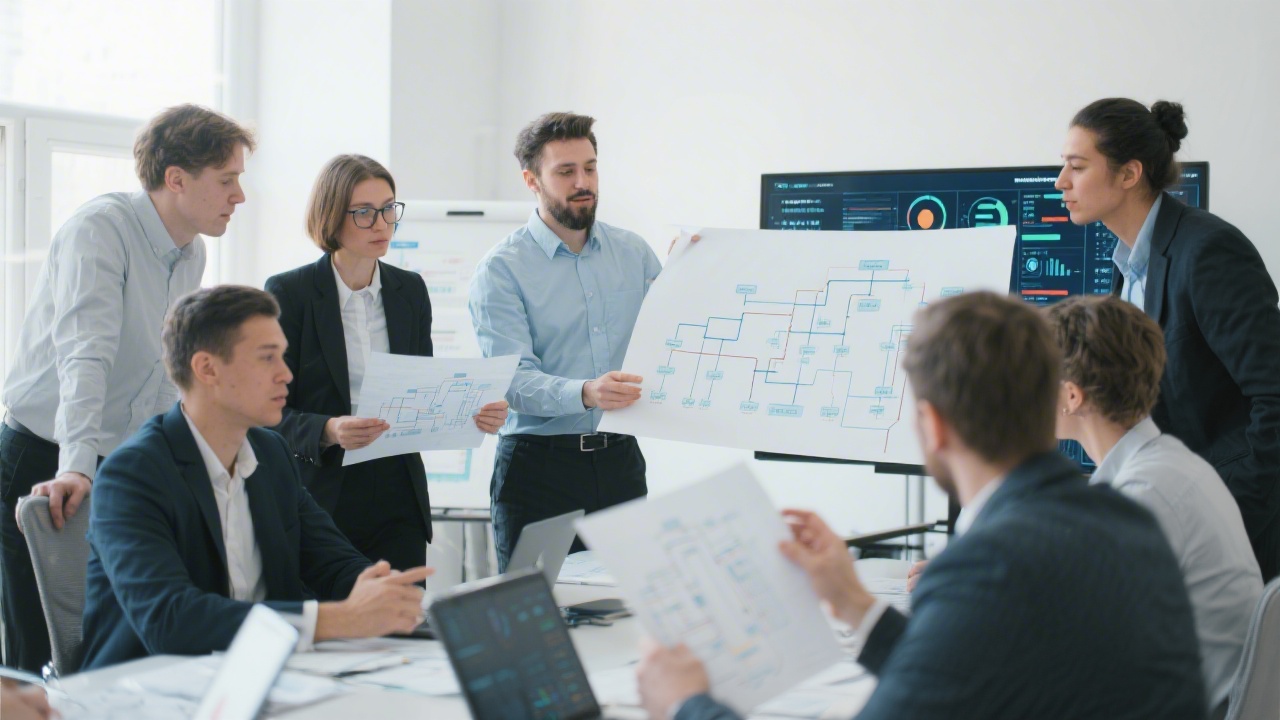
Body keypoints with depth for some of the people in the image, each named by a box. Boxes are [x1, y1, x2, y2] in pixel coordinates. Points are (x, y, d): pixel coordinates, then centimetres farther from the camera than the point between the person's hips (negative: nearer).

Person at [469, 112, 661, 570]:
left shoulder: (633, 253, 10)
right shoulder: (502, 270, -5)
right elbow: (514, 380, -16)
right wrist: (585, 393, -33)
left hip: (619, 462, 4)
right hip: (539, 464, -4)